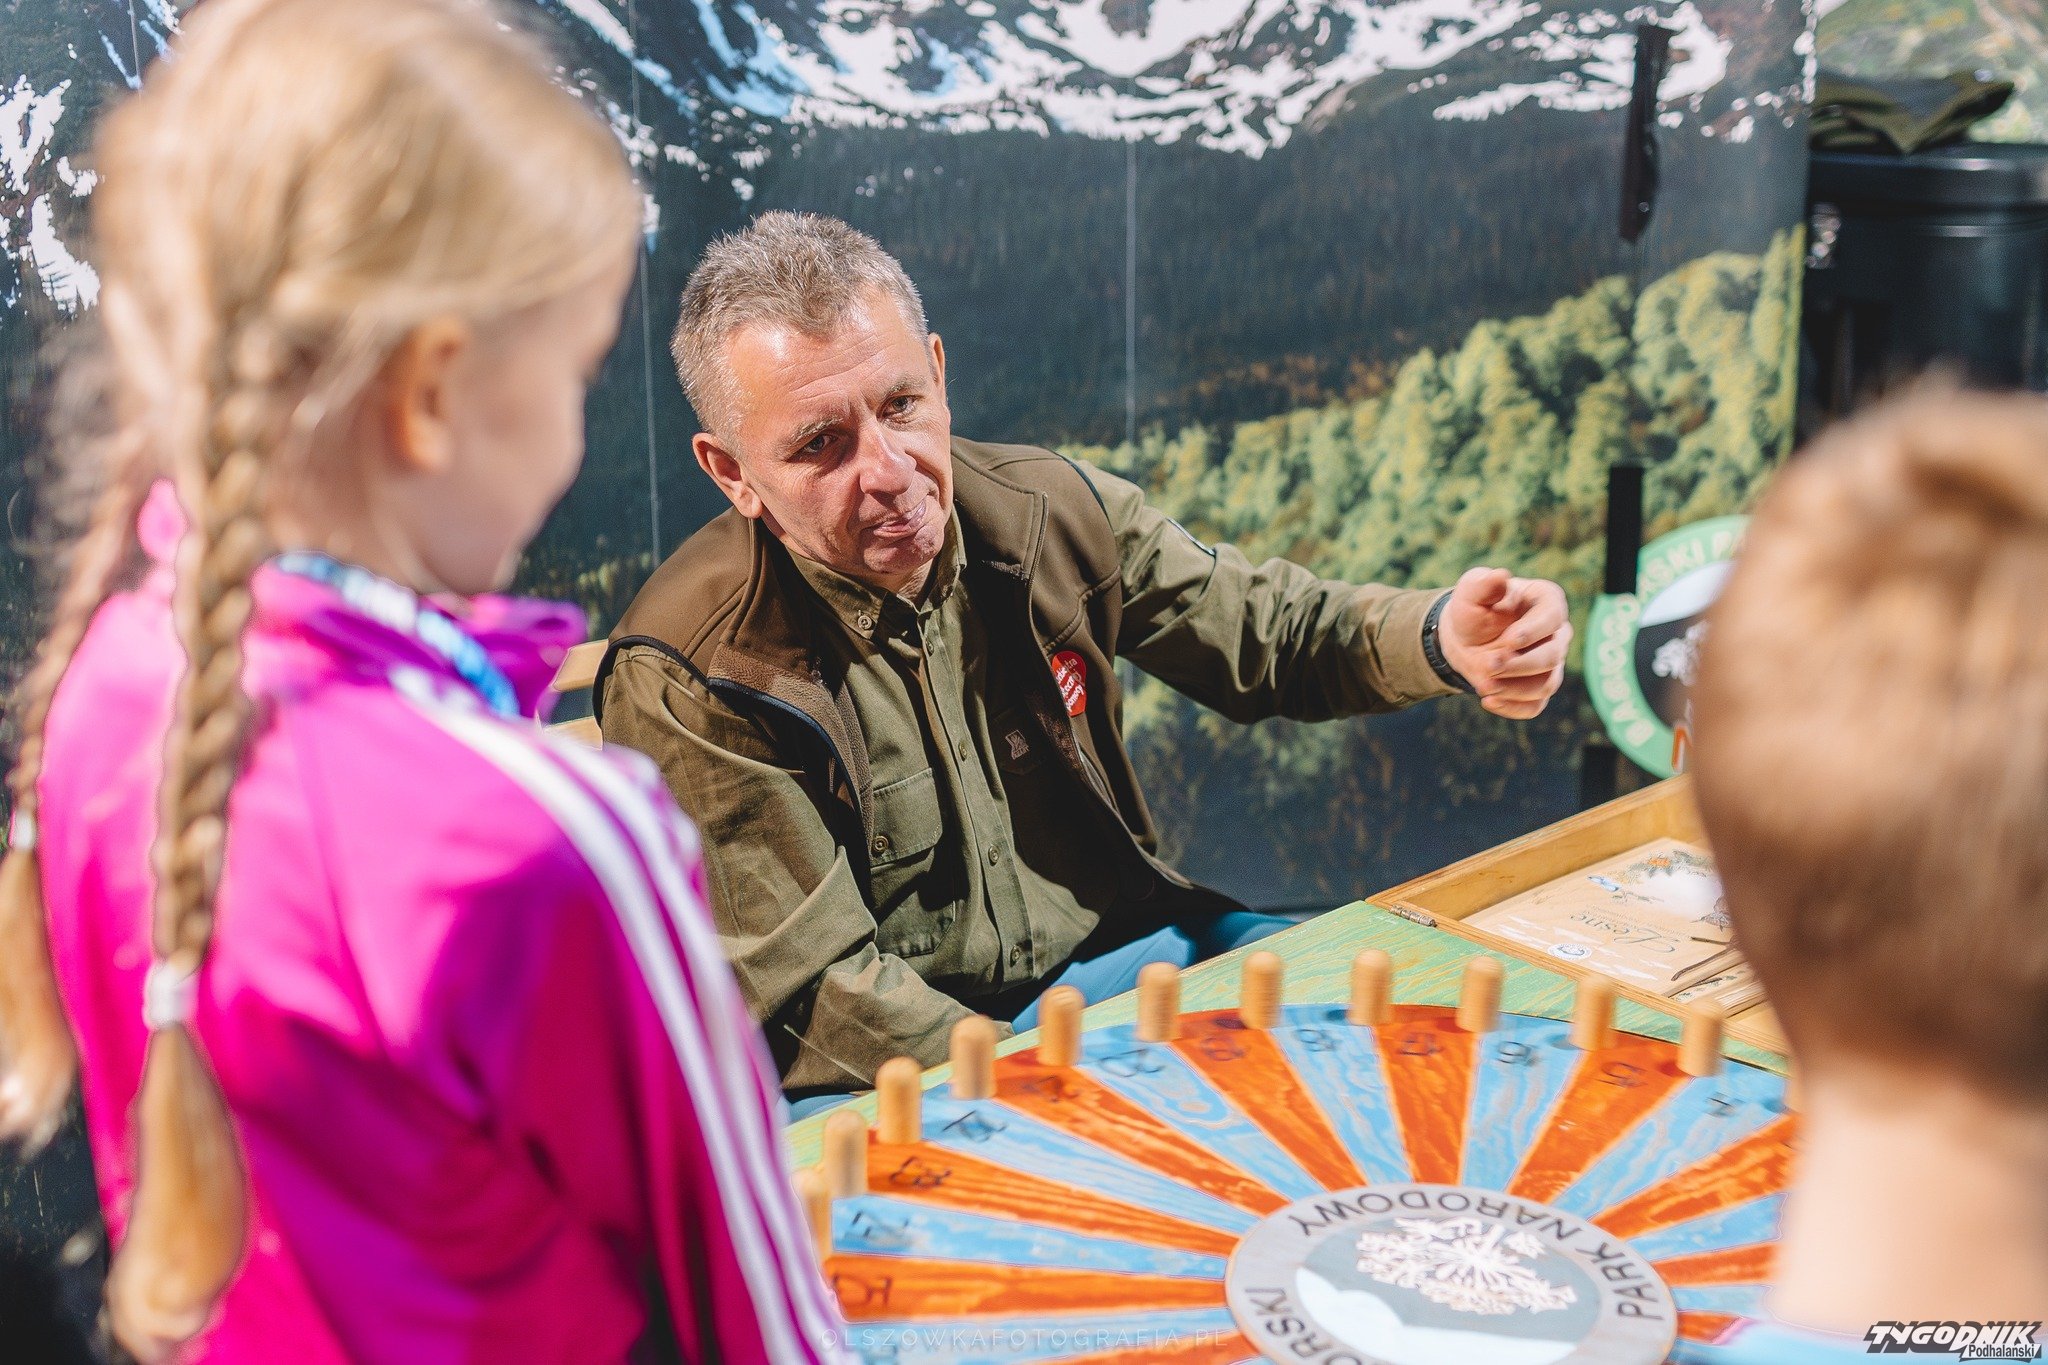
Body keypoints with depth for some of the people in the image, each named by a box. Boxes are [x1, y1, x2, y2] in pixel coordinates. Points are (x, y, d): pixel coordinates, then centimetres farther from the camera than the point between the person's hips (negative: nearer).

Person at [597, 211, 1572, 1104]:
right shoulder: (688, 680, -20)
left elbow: (1269, 630, 9)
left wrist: (1443, 640, -12)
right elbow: (818, 993, -18)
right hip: (898, 1087, -5)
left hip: (1131, 951, 6)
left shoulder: (1047, 509, -4)